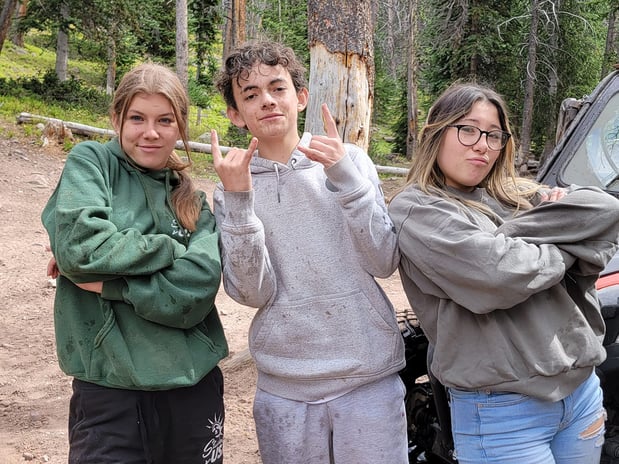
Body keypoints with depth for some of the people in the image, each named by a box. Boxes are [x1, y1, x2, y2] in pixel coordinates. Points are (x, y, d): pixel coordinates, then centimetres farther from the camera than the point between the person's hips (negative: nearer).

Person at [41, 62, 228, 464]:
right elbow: (80, 243, -16)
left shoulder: (194, 203, 8)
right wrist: (171, 248, -8)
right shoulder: (90, 161, 1)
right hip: (107, 386, -3)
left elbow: (198, 287, -9)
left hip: (193, 385, 4)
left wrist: (108, 281, -13)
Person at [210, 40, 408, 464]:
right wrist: (238, 199, -20)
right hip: (284, 388, 1)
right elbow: (253, 292, -10)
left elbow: (385, 262, -9)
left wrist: (345, 177, -18)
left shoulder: (350, 161, -1)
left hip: (370, 379, 0)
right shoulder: (234, 186, 1)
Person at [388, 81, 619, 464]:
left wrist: (516, 232, -11)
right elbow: (495, 273, -21)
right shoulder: (414, 209, -8)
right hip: (501, 410, -6)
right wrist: (566, 245, -4)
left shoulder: (517, 194, 12)